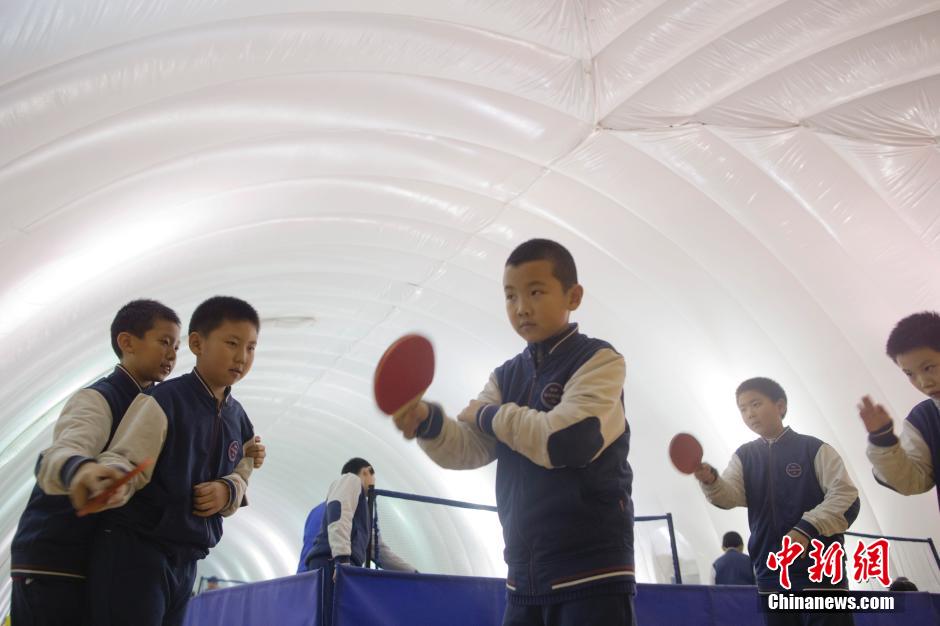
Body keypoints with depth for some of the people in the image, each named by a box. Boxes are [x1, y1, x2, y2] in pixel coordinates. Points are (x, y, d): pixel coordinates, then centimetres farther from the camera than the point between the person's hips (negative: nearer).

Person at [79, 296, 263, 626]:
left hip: (185, 561, 7)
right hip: (134, 552, -7)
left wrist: (228, 491, -7)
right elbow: (124, 460, -20)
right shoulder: (163, 401, -14)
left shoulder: (238, 419, 8)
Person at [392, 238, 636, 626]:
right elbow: (467, 448, 0)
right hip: (524, 576, 7)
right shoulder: (506, 376, 11)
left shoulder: (598, 360, -8)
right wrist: (427, 422, -22)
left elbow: (569, 441, -24)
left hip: (592, 572, -6)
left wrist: (489, 414, -10)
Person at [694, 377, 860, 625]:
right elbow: (729, 495, -3)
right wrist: (710, 480, -26)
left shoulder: (815, 449, 2)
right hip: (771, 575, 4)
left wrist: (806, 528, -20)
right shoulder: (744, 456, 14)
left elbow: (846, 498, -6)